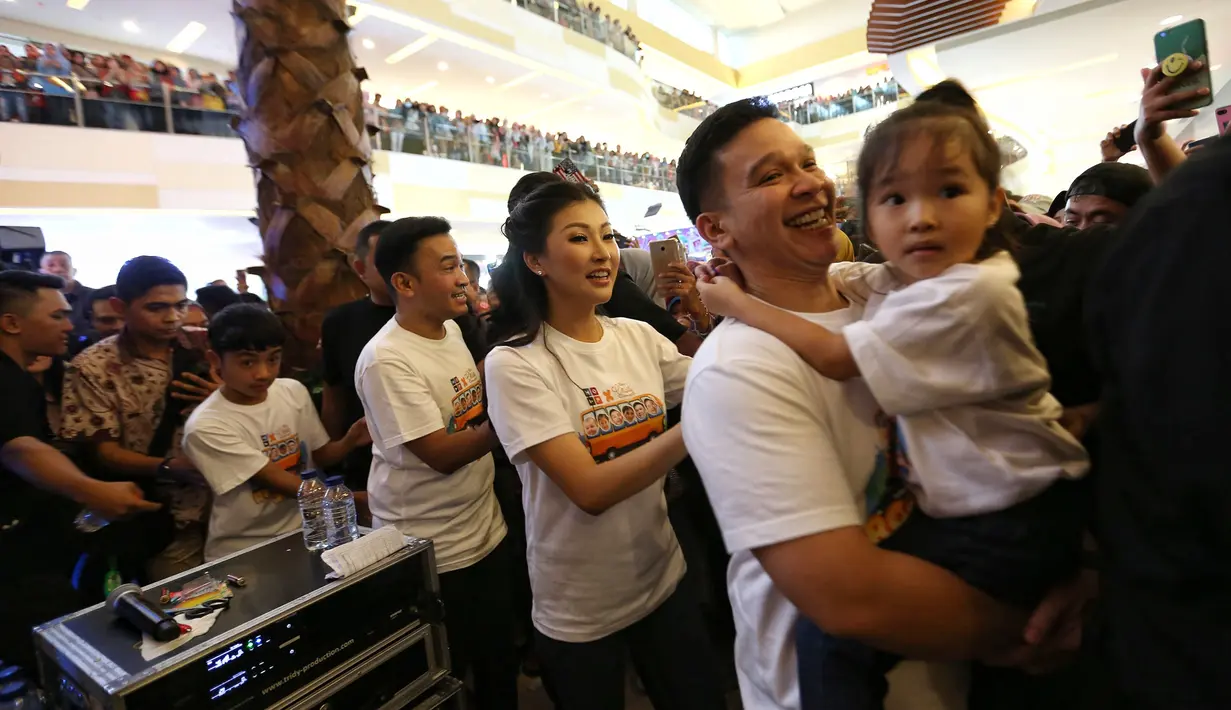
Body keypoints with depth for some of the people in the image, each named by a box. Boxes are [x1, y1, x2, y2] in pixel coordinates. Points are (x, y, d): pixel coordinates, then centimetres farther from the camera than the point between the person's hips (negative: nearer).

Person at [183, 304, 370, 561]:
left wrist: (350, 441, -13)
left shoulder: (294, 392, -2)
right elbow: (280, 481, -17)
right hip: (242, 552, -4)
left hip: (304, 534, 4)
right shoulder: (205, 426, -15)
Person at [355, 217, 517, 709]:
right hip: (430, 553, -6)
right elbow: (442, 454, -22)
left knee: (500, 660, 21)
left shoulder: (452, 329, 2)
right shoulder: (386, 360, -23)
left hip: (487, 528, 7)